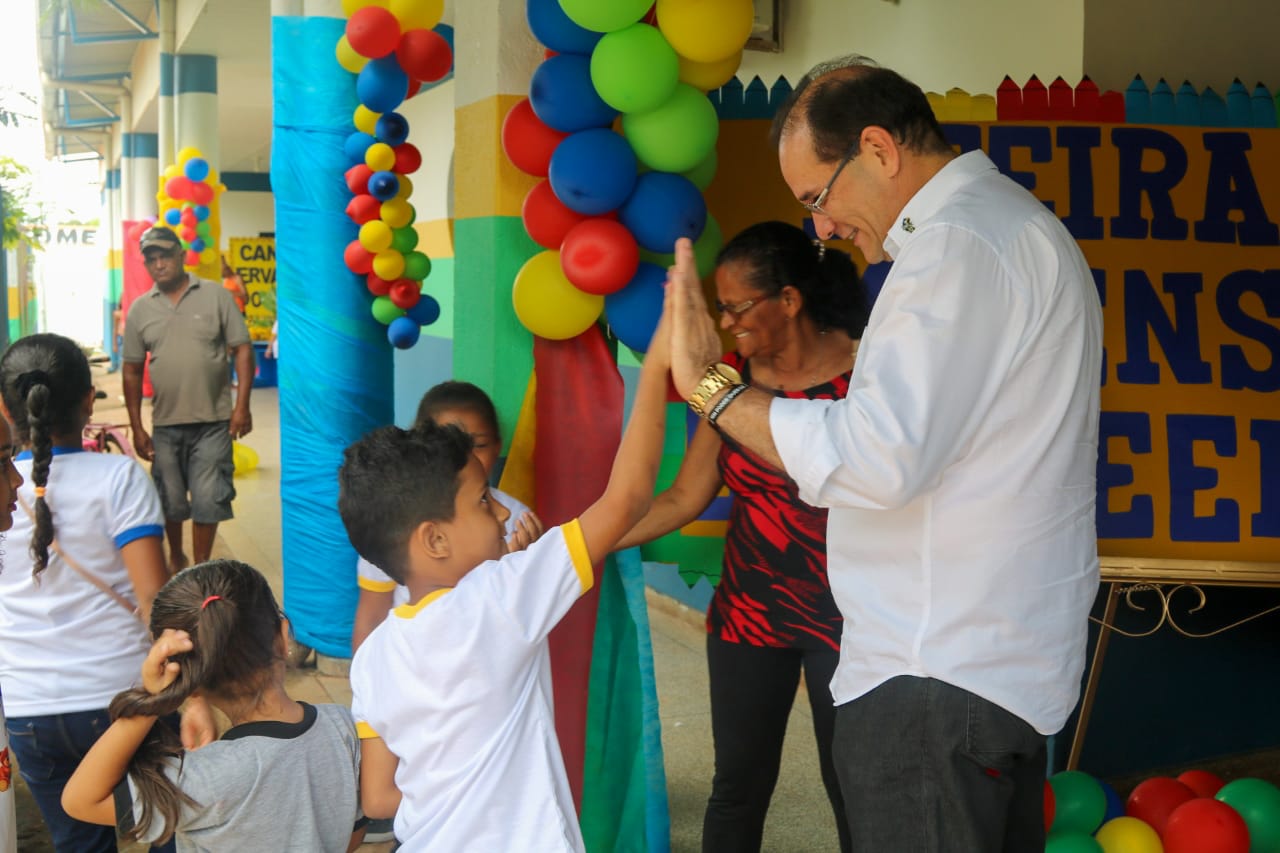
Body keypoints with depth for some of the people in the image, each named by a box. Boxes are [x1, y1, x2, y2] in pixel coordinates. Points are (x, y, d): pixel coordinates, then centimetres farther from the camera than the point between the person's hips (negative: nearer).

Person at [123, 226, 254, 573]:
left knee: (207, 499, 1)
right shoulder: (140, 309, 4)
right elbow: (132, 370, 8)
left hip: (213, 421, -2)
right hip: (165, 424, 3)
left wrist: (242, 406, -10)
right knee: (170, 500, 14)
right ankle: (176, 558, 36)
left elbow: (242, 349, -3)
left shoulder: (215, 296, -3)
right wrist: (137, 428, 5)